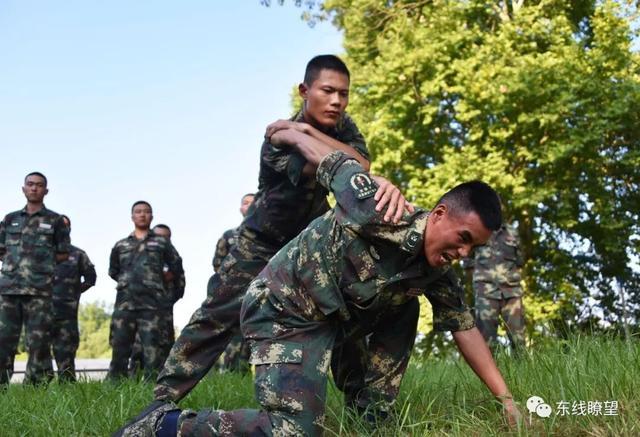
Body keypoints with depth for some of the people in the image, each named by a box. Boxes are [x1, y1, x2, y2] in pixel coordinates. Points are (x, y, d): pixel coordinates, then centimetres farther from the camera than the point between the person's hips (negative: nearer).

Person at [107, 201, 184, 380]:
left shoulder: (162, 243, 14)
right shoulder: (120, 245, 21)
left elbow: (177, 268, 18)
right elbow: (113, 271, 31)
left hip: (152, 303, -2)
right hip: (125, 302, 2)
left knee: (153, 348, -8)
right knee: (119, 346, -1)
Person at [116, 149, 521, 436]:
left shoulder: (437, 272, 2)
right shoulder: (381, 216, -25)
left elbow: (465, 327, 9)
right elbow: (334, 163, -12)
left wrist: (506, 399, 6)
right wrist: (291, 132, 7)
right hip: (285, 309, -9)